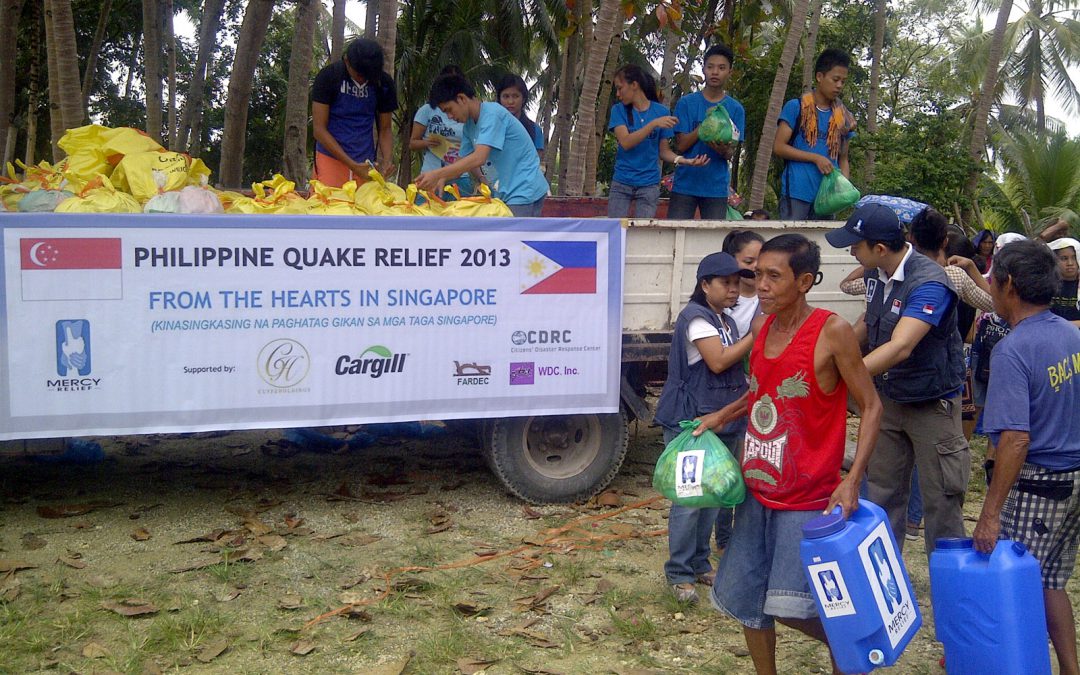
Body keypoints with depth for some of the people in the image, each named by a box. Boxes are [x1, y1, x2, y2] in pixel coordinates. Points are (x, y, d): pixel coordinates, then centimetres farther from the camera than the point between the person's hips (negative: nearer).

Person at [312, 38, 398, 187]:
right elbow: (319, 129, -9)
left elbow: (385, 129, 10)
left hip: (366, 164, 3)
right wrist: (352, 165, -16)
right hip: (331, 158, -2)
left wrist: (387, 160, -10)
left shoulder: (384, 84, 2)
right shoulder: (328, 76, -7)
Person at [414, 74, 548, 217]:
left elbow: (478, 158, -28)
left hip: (525, 192, -9)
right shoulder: (469, 126, 10)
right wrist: (442, 179, -8)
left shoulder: (492, 114, -18)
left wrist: (437, 174, -30)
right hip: (506, 193, 9)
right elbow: (462, 161, 13)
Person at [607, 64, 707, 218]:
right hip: (621, 183, 1)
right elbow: (625, 142, -13)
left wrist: (684, 160, -14)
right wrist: (654, 124, -23)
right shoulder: (619, 110, 2)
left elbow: (664, 151, 5)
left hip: (649, 184, 0)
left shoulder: (661, 112, 2)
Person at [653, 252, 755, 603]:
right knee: (689, 498, -6)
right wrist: (756, 336, -16)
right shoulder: (697, 318, -12)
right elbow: (718, 361, -21)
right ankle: (679, 573, 2)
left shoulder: (726, 321, 15)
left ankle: (699, 563, 23)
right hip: (691, 423, -9)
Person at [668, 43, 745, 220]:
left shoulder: (736, 109, 6)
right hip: (685, 184, -1)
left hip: (717, 187, 1)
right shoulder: (686, 103, 3)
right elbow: (680, 145, -3)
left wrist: (723, 149, -23)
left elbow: (731, 153, 1)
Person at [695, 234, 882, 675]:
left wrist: (853, 480, -21)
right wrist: (724, 415, 8)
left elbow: (870, 406, -11)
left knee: (788, 608, -9)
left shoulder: (832, 332, -15)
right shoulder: (761, 328, 4)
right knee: (743, 599, 11)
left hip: (808, 499, -7)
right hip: (757, 492, 7)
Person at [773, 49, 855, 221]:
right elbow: (779, 147, -3)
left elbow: (843, 159, 18)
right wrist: (816, 158, -12)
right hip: (797, 193, -4)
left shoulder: (844, 118, 14)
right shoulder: (796, 107, 2)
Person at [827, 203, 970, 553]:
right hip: (888, 398, 7)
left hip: (932, 403, -7)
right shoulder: (875, 274, -3)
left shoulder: (929, 283, -26)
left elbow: (900, 348, -37)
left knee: (941, 501, 2)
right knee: (881, 494, 14)